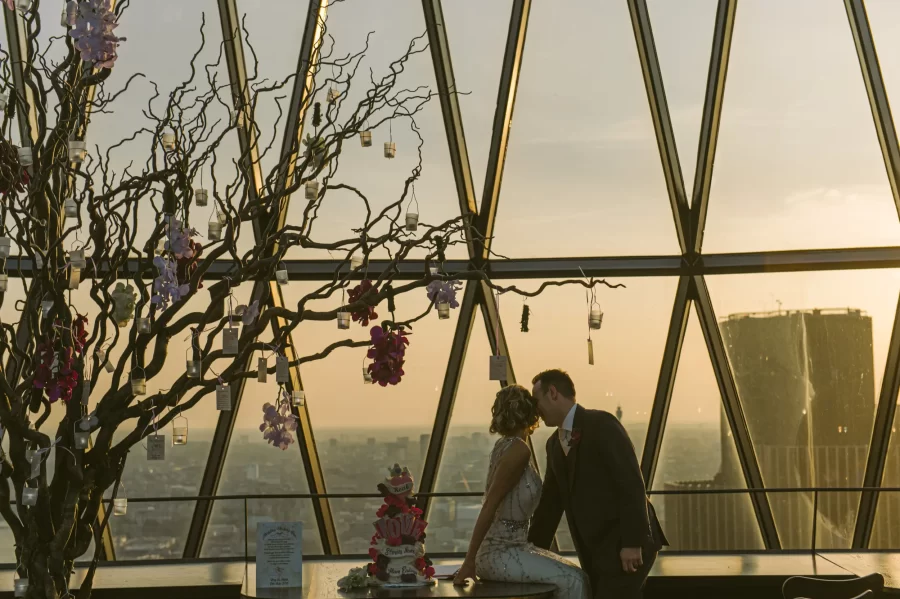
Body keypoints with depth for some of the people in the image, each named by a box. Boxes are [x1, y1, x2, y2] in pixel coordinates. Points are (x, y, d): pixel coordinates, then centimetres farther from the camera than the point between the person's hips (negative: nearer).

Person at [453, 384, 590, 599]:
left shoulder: (505, 445, 10)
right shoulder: (518, 450, -17)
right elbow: (489, 507, -19)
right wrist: (469, 562, -18)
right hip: (499, 554, -9)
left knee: (578, 576, 4)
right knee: (571, 580, -16)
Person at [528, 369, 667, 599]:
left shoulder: (601, 424, -11)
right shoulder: (554, 444, 14)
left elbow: (632, 484, -17)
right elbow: (550, 503, 20)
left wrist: (632, 543, -21)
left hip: (626, 545, -8)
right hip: (596, 551, 8)